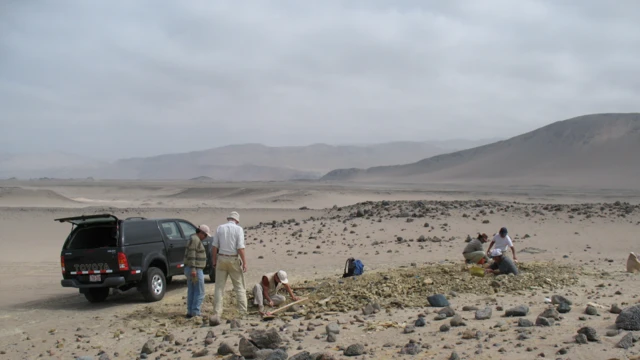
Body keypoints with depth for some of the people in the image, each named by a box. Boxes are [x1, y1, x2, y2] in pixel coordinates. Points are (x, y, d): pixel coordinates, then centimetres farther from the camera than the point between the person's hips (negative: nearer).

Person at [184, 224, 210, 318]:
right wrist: (193, 269, -27)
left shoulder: (195, 239, 17)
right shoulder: (195, 239, -15)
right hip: (195, 270, -10)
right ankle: (195, 313, -8)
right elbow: (191, 254, -23)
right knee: (199, 292, -7)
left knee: (191, 292, 11)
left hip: (191, 269, 10)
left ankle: (190, 312, 13)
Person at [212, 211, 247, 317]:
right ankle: (243, 311, 6)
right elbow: (240, 248, -13)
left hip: (221, 258, 2)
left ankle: (217, 313, 5)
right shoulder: (238, 229, -5)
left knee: (219, 287, 7)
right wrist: (244, 262, -10)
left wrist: (214, 260, 10)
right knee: (239, 287, 7)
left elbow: (215, 246, 2)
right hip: (234, 260, -2)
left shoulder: (220, 228, 3)